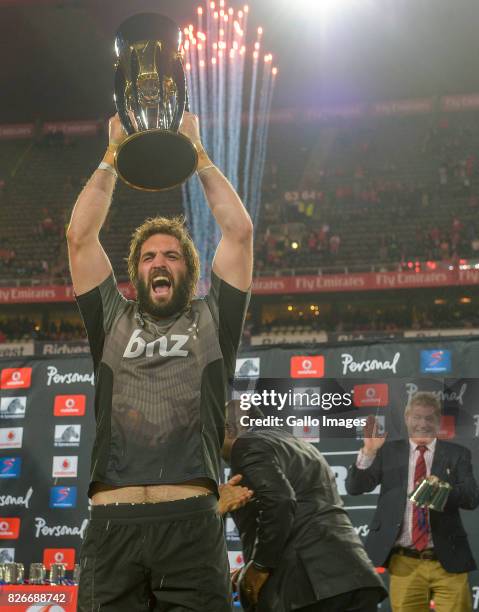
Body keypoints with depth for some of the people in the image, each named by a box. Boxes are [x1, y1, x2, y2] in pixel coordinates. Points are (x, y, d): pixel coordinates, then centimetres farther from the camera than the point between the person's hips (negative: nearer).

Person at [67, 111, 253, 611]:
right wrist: (112, 156, 19)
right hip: (112, 525, 1)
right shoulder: (113, 321, 21)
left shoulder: (211, 321, 18)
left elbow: (239, 231, 12)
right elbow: (80, 237, 15)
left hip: (191, 522, -1)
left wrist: (197, 152, 18)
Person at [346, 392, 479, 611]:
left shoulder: (456, 454, 6)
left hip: (448, 561, 0)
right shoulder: (389, 451, 7)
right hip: (405, 563, 1)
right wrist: (368, 452, -16)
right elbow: (354, 487, 1)